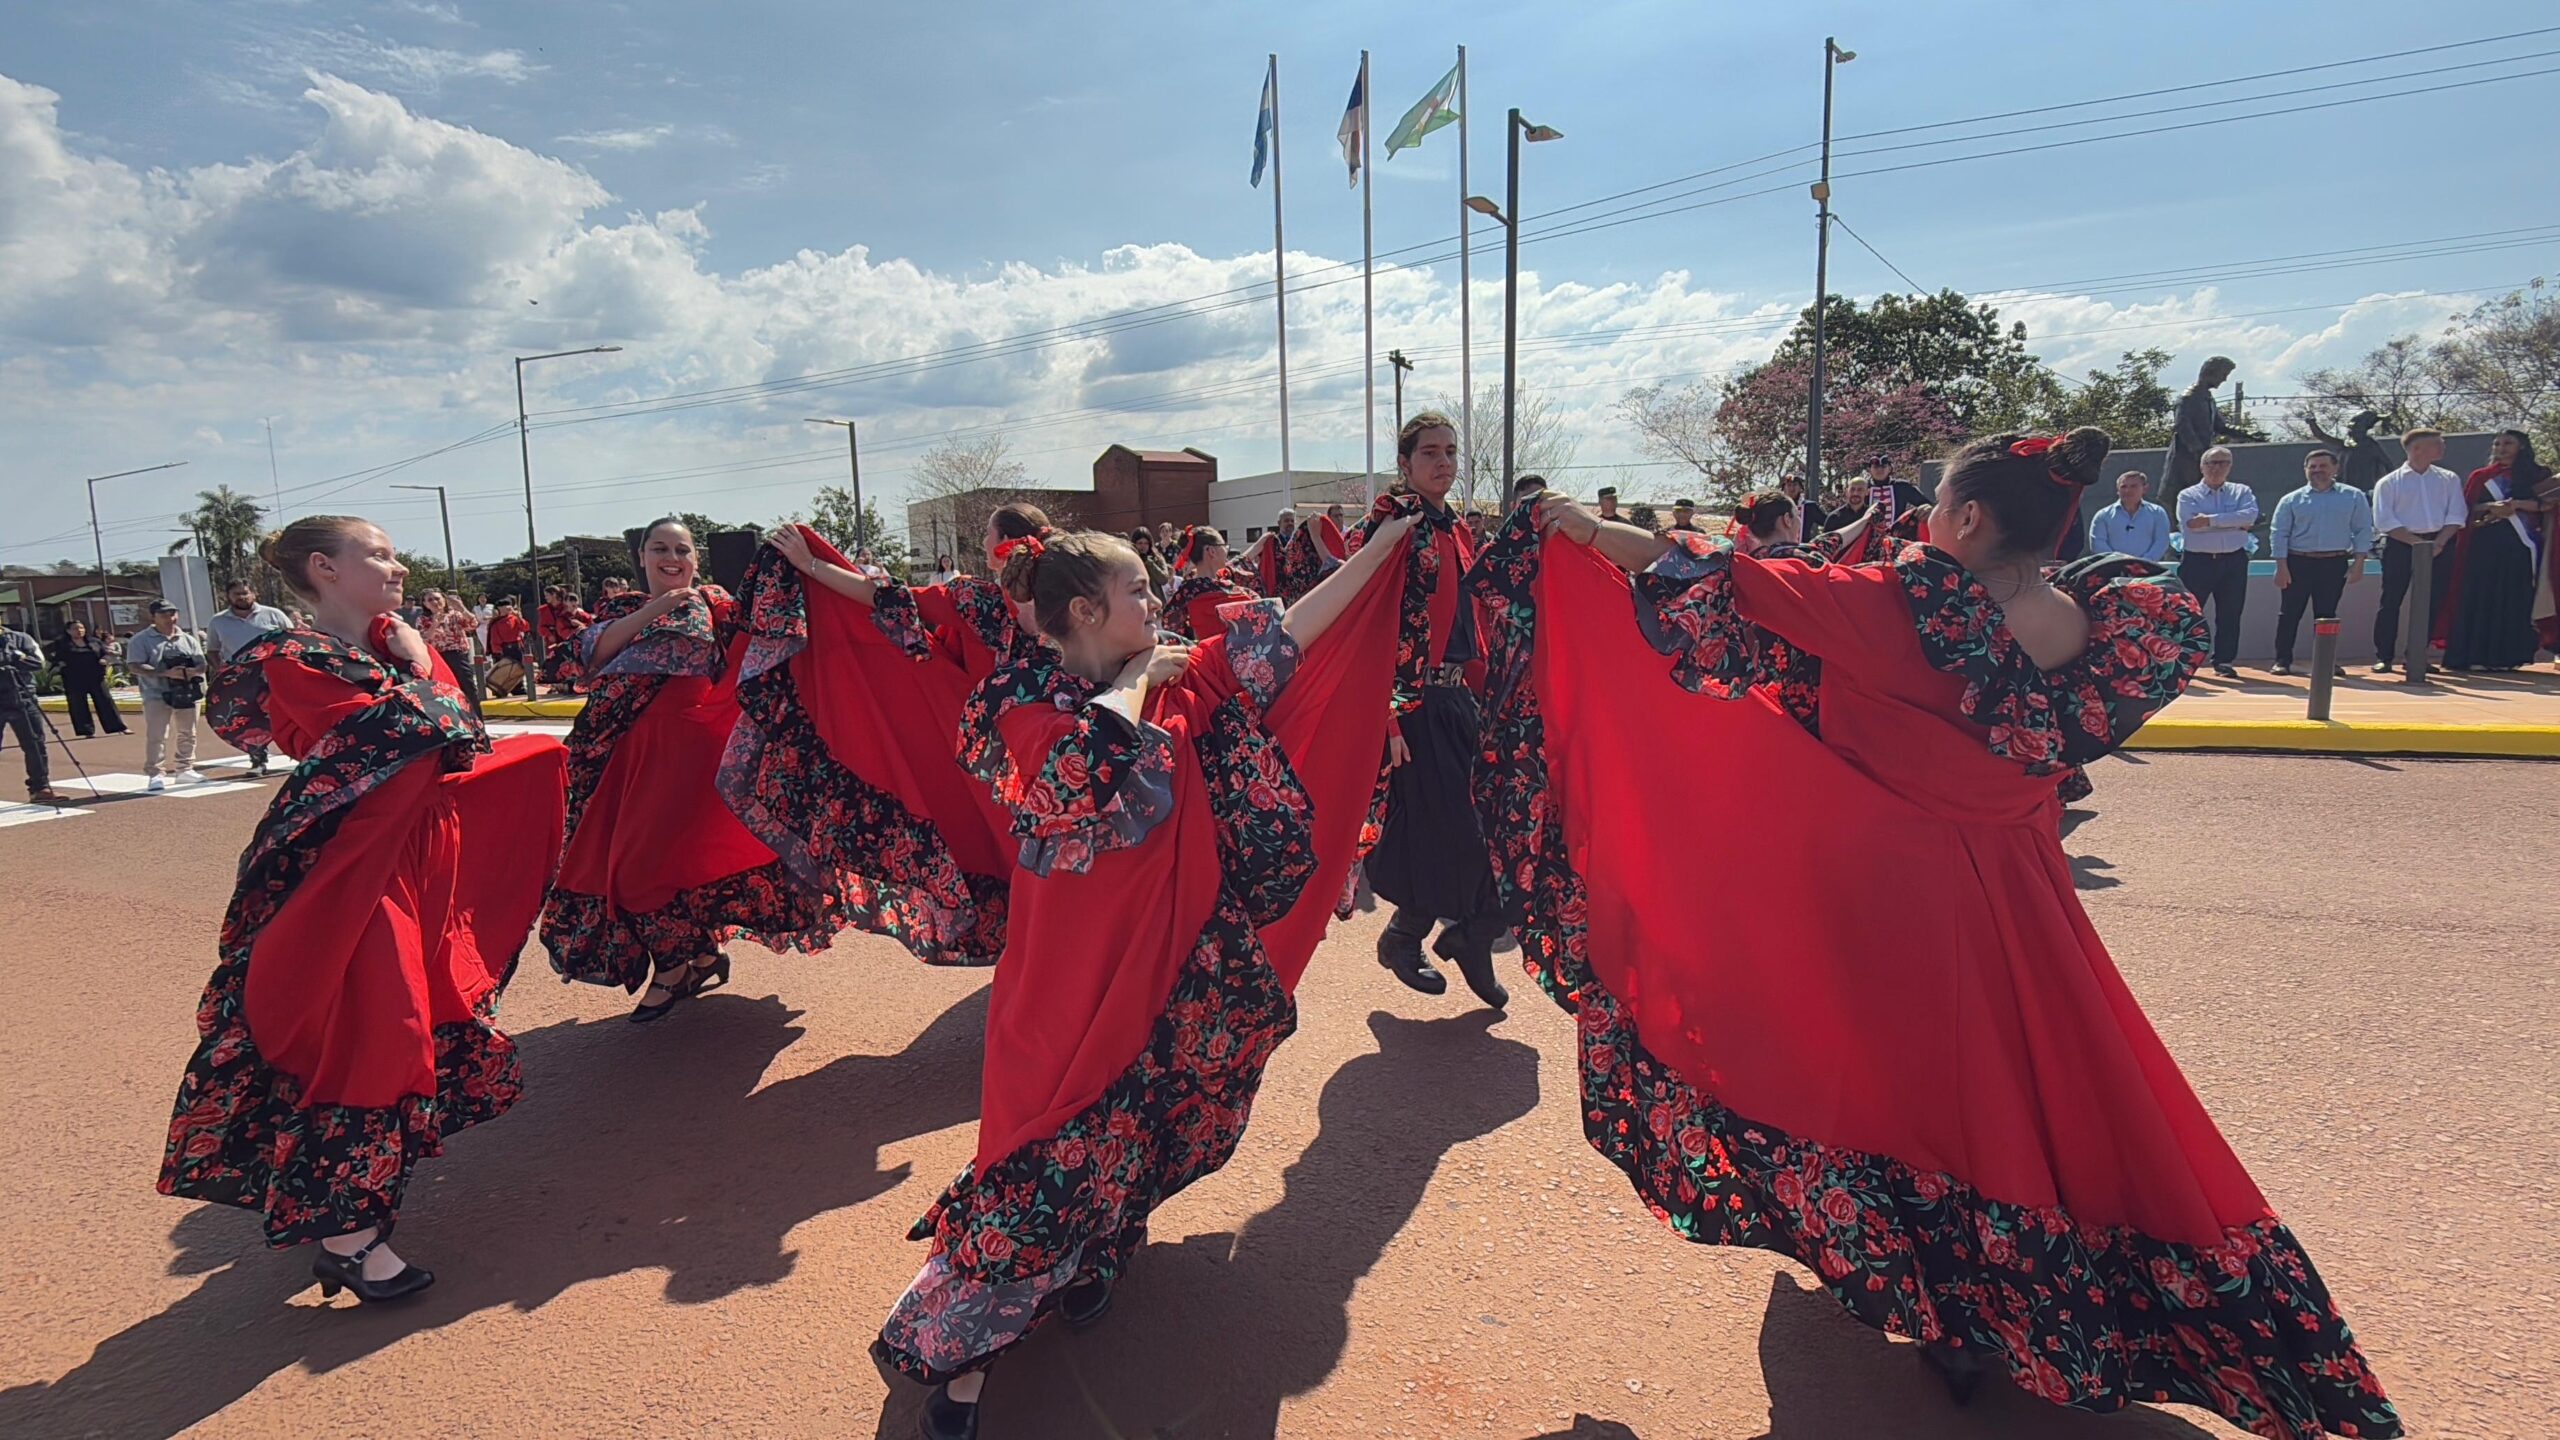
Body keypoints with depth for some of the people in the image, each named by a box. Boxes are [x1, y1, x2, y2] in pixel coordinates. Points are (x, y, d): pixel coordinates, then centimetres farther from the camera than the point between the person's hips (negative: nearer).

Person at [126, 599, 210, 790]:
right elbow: (135, 666, -12)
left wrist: (190, 672, -18)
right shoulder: (141, 640, -2)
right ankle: (156, 774, -7)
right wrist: (166, 673, -24)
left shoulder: (188, 640, 11)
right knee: (157, 736, -9)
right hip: (157, 695, -4)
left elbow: (201, 665, 7)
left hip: (187, 694, 4)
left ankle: (185, 770, 22)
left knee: (187, 735, 11)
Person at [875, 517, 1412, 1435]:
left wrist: (1386, 542, 8)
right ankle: (959, 1355, 15)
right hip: (1072, 970, -5)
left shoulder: (1177, 683, 4)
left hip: (1168, 952, 6)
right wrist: (1137, 680, -16)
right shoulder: (1023, 702, -12)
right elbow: (1090, 760, -34)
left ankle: (1085, 1258, 40)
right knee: (1048, 1136, -1)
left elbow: (1289, 633, 6)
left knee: (1135, 1120, 14)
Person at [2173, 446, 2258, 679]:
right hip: (2197, 561, -2)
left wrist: (2211, 520, -17)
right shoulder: (2188, 495, 5)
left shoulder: (2242, 492, 11)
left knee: (2230, 614, 4)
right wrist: (2234, 523, -12)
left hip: (2233, 562, 2)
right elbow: (2192, 524, -15)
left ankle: (2223, 661, 12)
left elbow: (2250, 515, -10)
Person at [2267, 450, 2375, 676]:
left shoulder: (2353, 497, 6)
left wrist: (2358, 563, -2)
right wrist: (2282, 567, -6)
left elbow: (2363, 531, 6)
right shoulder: (2291, 501, 3)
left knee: (2326, 613, 7)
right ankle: (2282, 660, 4)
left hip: (2335, 564, 1)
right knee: (2291, 612, -1)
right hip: (2298, 562, -1)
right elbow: (2278, 534, 1)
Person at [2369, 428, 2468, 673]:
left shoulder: (2449, 479, 12)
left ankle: (2417, 656, 13)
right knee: (2391, 601, -3)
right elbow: (2384, 521, -7)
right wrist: (2417, 542, -15)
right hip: (2401, 545, -3)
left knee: (2432, 603, 4)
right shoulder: (2389, 483, 1)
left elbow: (2456, 515, 5)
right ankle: (2383, 657, 2)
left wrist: (2438, 542, -11)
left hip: (2439, 545, 4)